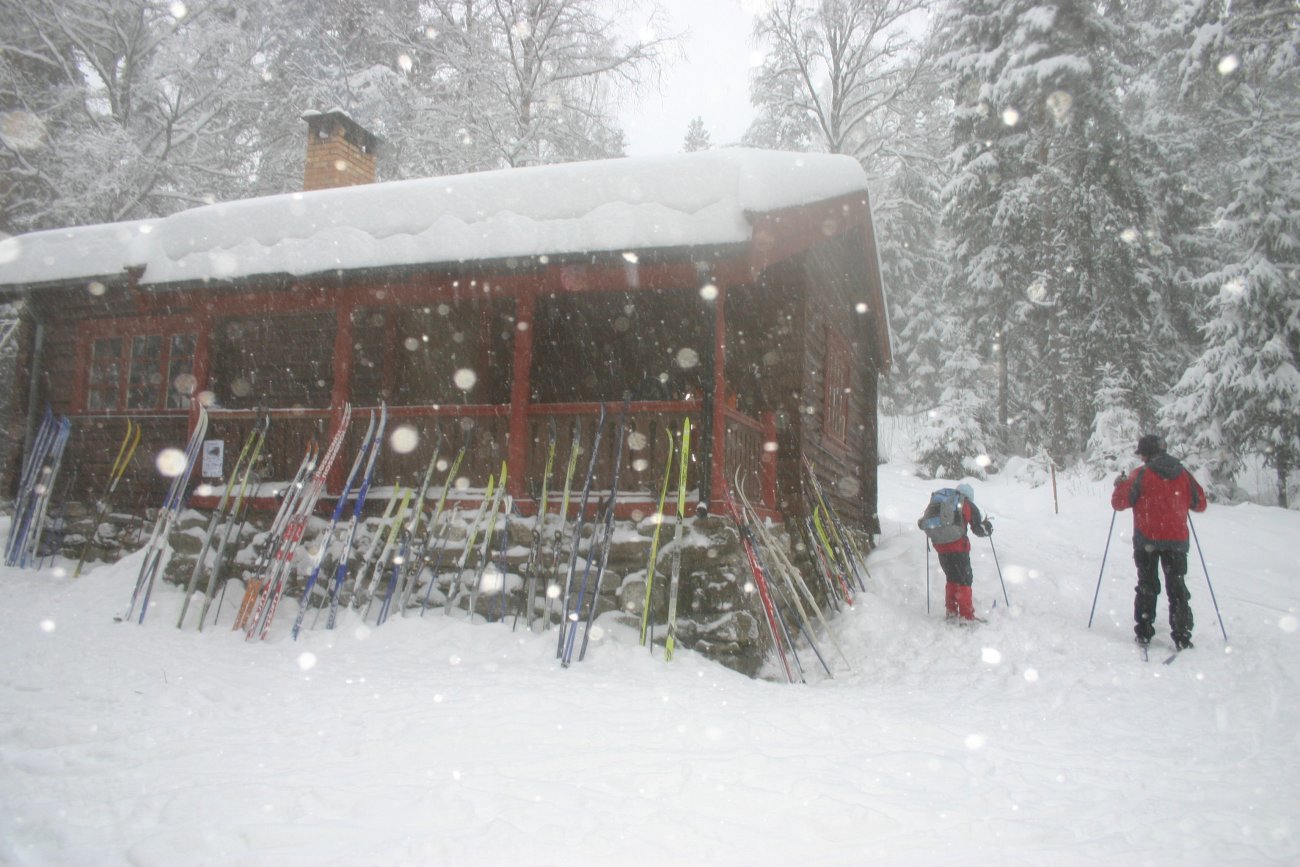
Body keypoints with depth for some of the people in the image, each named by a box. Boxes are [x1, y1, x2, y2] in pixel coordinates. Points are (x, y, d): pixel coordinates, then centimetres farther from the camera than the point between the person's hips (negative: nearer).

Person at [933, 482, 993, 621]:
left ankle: (951, 611, 22)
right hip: (958, 547, -5)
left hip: (941, 547, 5)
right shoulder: (967, 505, 3)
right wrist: (988, 526, 26)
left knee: (951, 578, 20)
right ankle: (967, 616, -2)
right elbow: (980, 528, 6)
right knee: (964, 580, 2)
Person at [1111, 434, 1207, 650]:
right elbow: (1200, 504, 12)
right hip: (1176, 540, 2)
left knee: (1147, 587, 10)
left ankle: (1144, 633, 10)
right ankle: (1182, 637, 6)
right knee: (1177, 588, 10)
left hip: (1147, 540, -2)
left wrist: (1120, 485, 10)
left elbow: (1119, 502, -8)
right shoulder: (1183, 474, 3)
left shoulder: (1141, 475, -9)